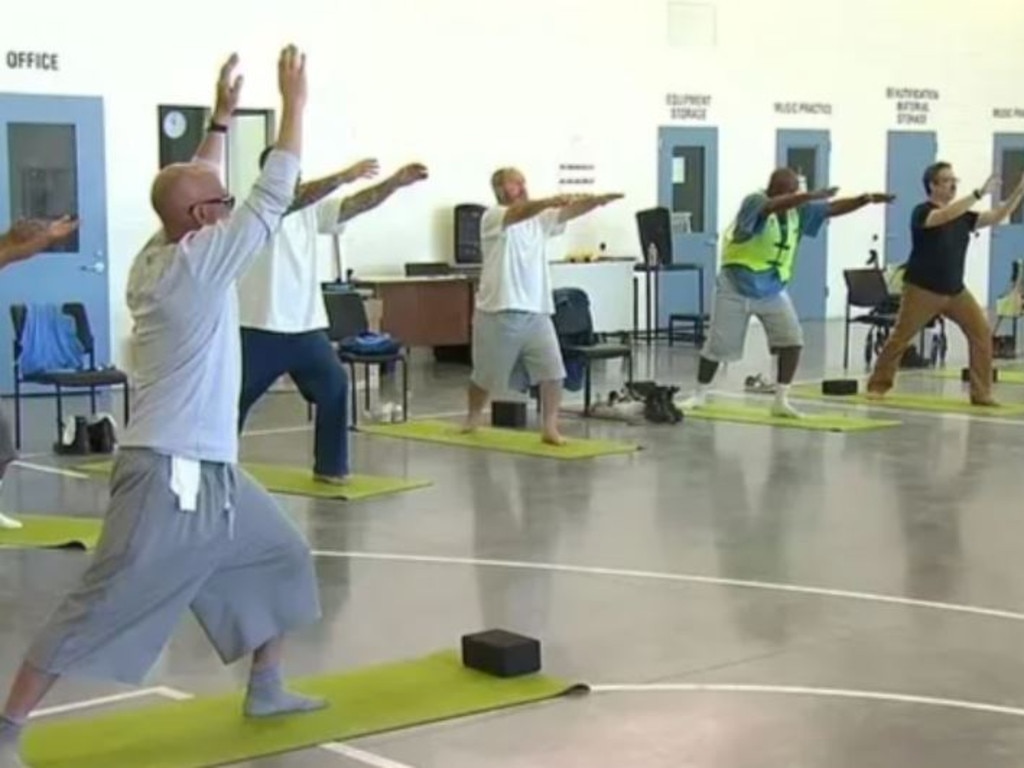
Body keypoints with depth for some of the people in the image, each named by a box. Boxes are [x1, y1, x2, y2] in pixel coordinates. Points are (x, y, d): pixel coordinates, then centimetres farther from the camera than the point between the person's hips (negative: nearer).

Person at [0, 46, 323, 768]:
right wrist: (294, 102, -9)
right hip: (170, 475, -10)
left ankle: (266, 688, 34)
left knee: (283, 558, 21)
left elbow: (193, 190, 21)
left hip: (213, 470, 10)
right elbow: (272, 200, -15)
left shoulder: (156, 259, 5)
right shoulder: (196, 263, -18)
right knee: (102, 607, -7)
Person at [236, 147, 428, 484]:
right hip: (260, 328, -5)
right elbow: (296, 198, -30)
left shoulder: (310, 210, 8)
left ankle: (330, 466, 11)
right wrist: (344, 176, -39)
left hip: (306, 326, 6)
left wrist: (395, 182, -15)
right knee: (235, 397, 6)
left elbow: (354, 205, -2)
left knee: (334, 387, -1)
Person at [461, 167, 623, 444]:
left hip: (537, 311, 5)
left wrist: (596, 200, -23)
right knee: (485, 375, 10)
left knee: (553, 371, -8)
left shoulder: (539, 219, 12)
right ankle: (472, 419, 33)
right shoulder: (493, 217, -8)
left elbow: (569, 213, -3)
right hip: (499, 313, -5)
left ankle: (549, 428, -1)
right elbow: (519, 212, -29)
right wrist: (552, 200, -47)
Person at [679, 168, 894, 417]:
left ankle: (781, 400, -3)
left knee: (792, 340, -11)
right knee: (718, 346, 3)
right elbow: (774, 205, -43)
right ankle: (699, 395, 23)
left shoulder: (798, 211, -2)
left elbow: (833, 208, -2)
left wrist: (866, 199, -16)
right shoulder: (754, 203, -21)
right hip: (736, 287, -5)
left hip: (773, 289, 5)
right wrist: (811, 196, -54)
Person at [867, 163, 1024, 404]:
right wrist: (979, 193, -36)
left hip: (956, 291, 6)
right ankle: (878, 384, 18)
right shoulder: (922, 212, -12)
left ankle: (981, 392, 0)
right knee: (900, 337, 0)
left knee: (982, 331, -6)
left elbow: (996, 217, 2)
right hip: (922, 290, -6)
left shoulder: (963, 215, 8)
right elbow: (946, 216, -32)